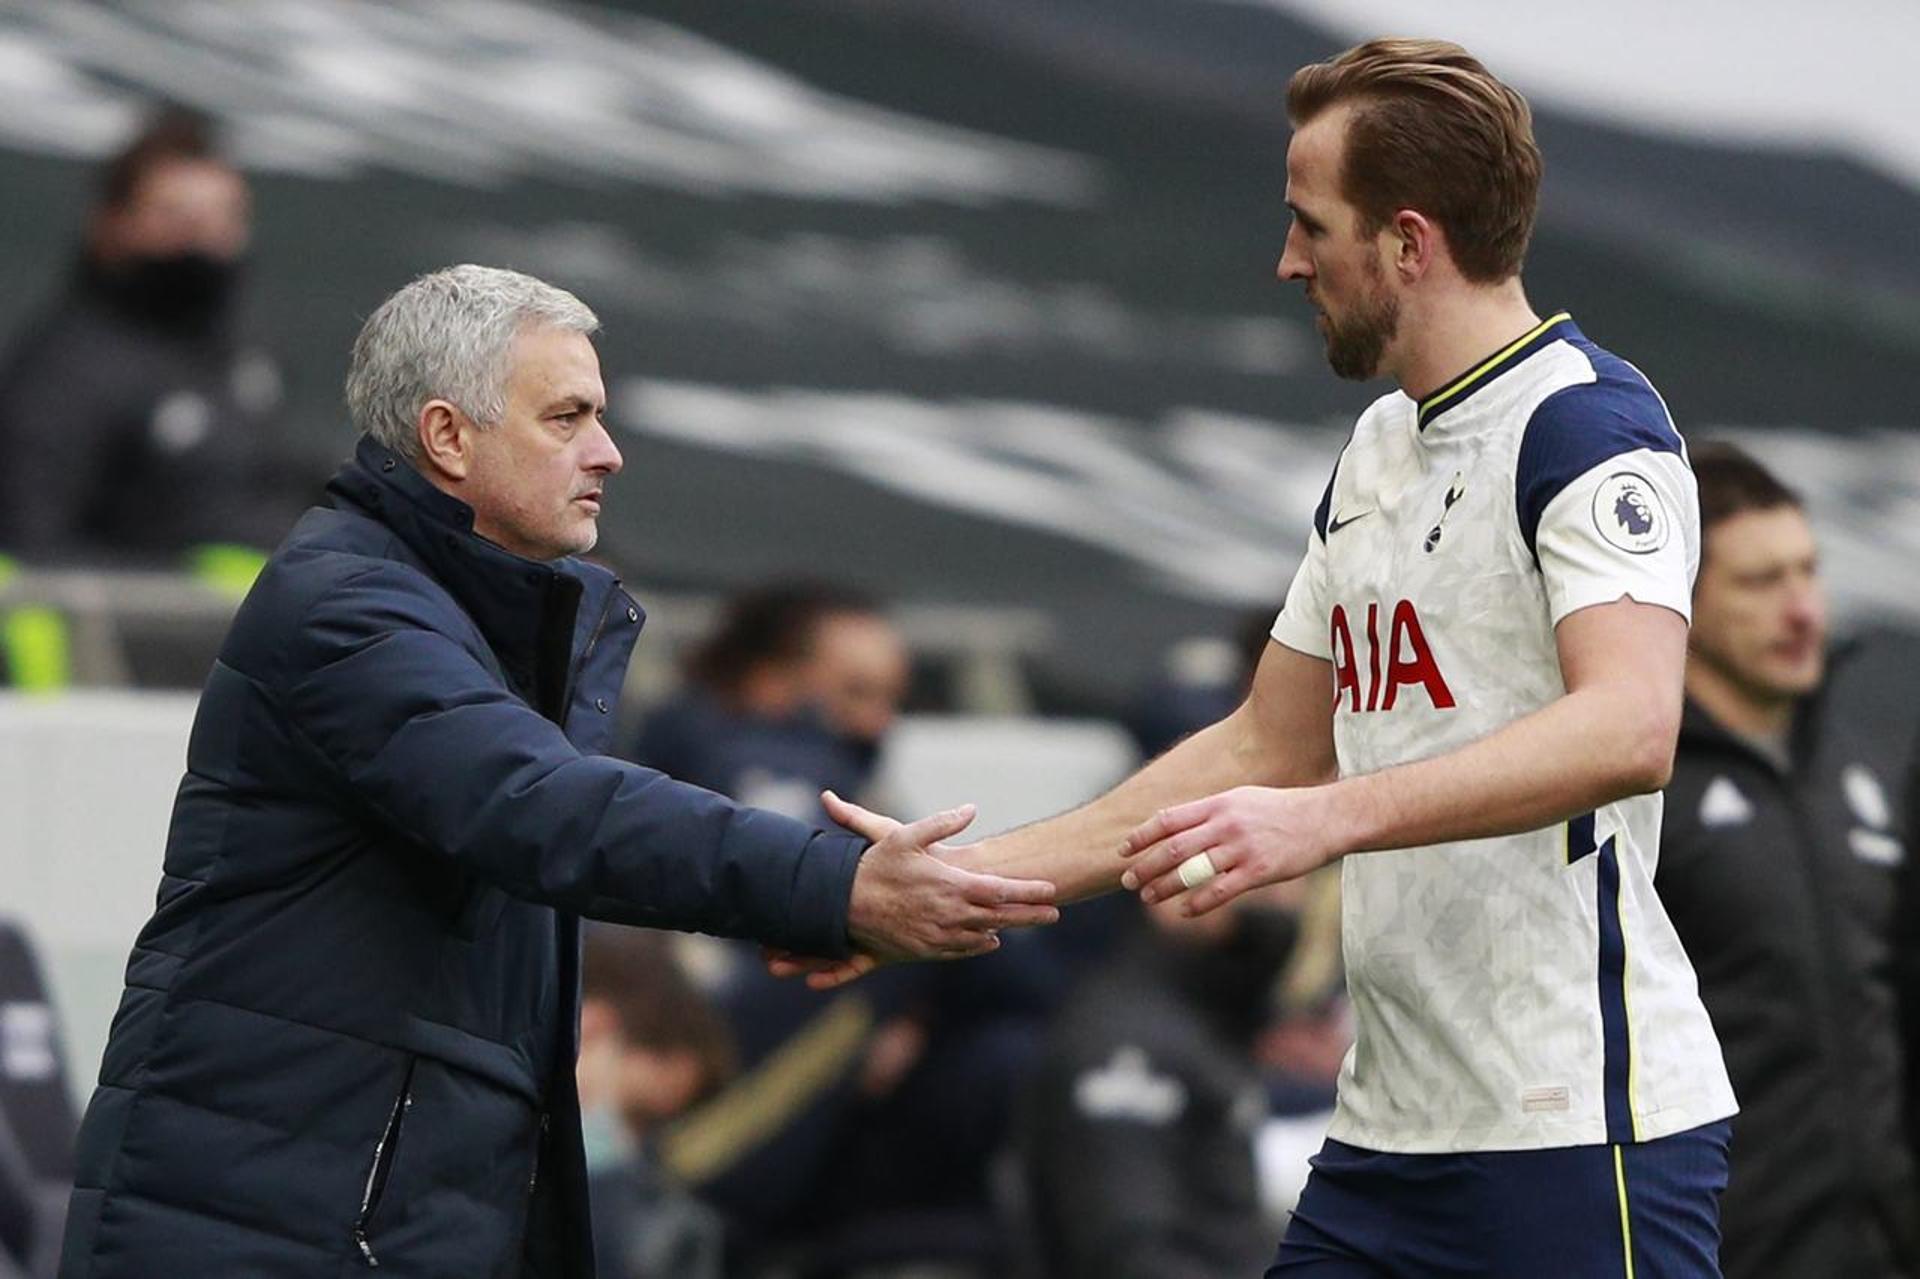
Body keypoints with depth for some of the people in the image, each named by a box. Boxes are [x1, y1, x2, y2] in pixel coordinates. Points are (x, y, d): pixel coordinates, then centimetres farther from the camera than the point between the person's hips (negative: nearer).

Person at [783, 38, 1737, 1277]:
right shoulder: (1375, 452, 18)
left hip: (1582, 1129, -8)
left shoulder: (1588, 422, -11)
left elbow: (1630, 731, -27)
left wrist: (1326, 819, -36)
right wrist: (955, 878, 20)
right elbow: (1267, 748, 25)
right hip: (1391, 1128, 8)